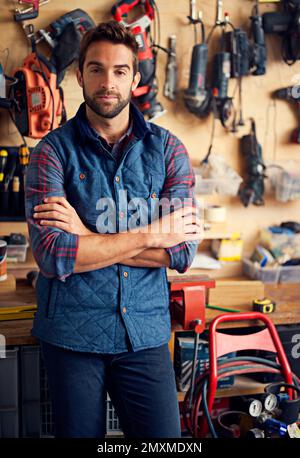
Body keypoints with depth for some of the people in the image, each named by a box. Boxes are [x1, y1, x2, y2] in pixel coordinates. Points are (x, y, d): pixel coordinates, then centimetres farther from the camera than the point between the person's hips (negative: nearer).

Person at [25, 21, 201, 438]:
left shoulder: (168, 149, 1)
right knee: (79, 434, 15)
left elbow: (183, 250, -10)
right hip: (72, 333, -1)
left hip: (146, 334, 1)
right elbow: (53, 256, -17)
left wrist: (87, 237, -15)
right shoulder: (54, 150, -5)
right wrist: (151, 235, -15)